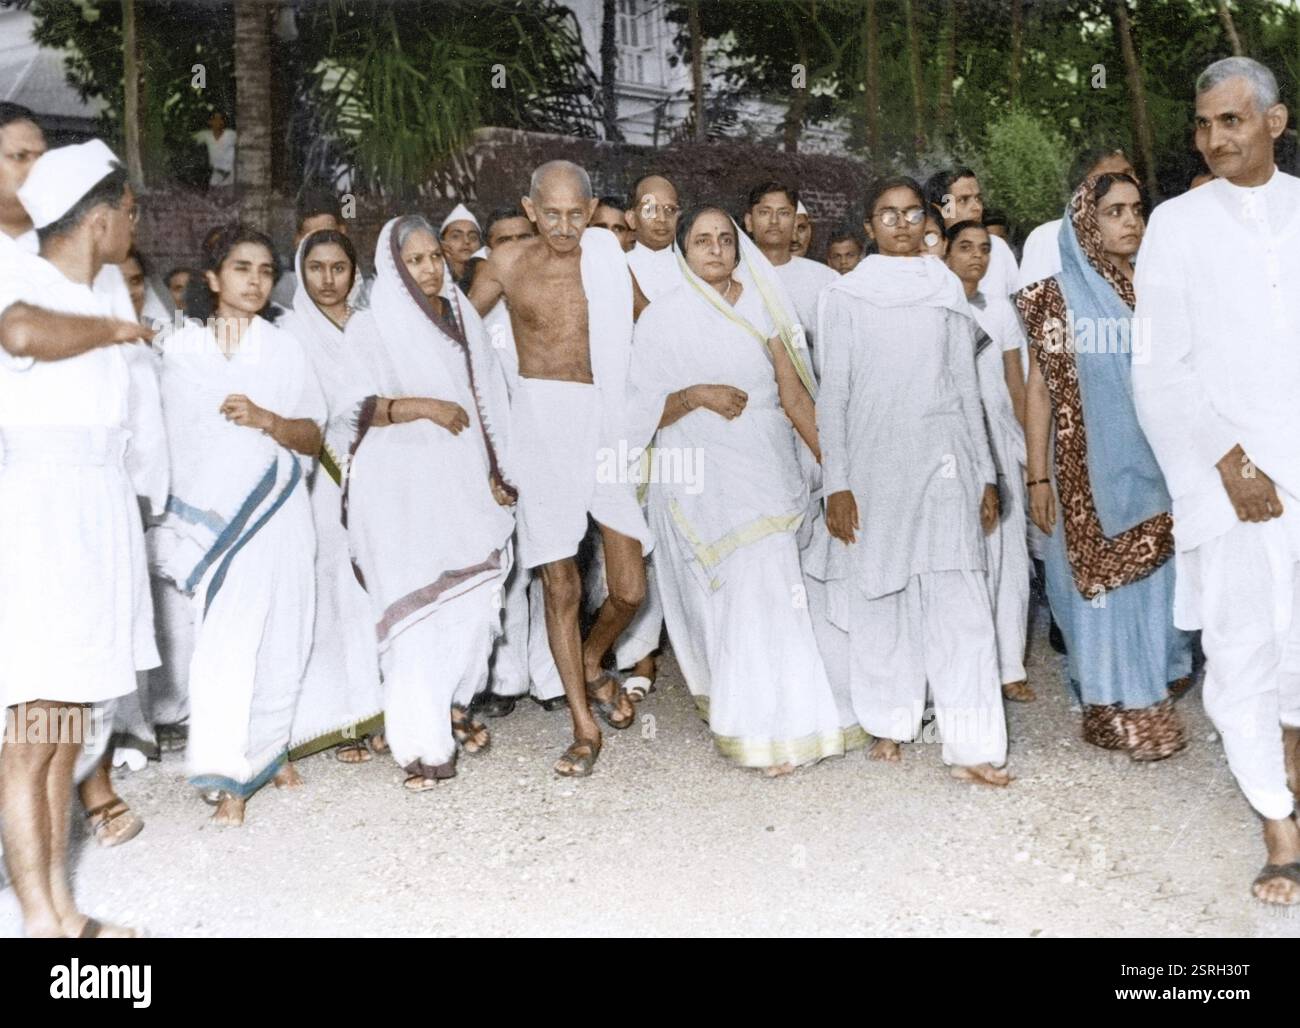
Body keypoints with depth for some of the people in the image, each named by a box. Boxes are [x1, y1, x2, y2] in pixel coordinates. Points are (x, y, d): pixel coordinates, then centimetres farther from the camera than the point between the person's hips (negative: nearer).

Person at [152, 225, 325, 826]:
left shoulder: (286, 350, 12)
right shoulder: (181, 348, 8)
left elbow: (313, 438, 7)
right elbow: (169, 432, 12)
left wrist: (266, 419, -12)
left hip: (280, 509, 2)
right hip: (215, 510, -2)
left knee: (281, 635, 4)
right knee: (225, 638, -10)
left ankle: (269, 748, 24)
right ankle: (228, 776, -6)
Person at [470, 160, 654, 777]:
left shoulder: (610, 260, 3)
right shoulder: (507, 265, 4)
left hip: (606, 421, 1)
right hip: (541, 421, -1)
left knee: (630, 590, 0)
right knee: (561, 586, -2)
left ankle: (592, 665, 34)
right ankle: (584, 727, 13)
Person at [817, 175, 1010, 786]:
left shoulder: (947, 290, 10)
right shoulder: (845, 296, 4)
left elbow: (966, 386, 12)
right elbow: (832, 394, 1)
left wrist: (985, 473, 8)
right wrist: (836, 483, -6)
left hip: (944, 462, 1)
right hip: (875, 464, -1)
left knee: (959, 598, -4)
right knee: (880, 596, 2)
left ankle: (972, 746, -3)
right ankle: (890, 725, 16)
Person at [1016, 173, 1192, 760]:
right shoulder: (1058, 298, -1)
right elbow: (1039, 388, -2)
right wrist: (1037, 477, -5)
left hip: (1154, 465, 3)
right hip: (1090, 466, -3)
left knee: (1153, 576, 8)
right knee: (1101, 580, 2)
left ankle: (1150, 704, 22)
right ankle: (1114, 708, 13)